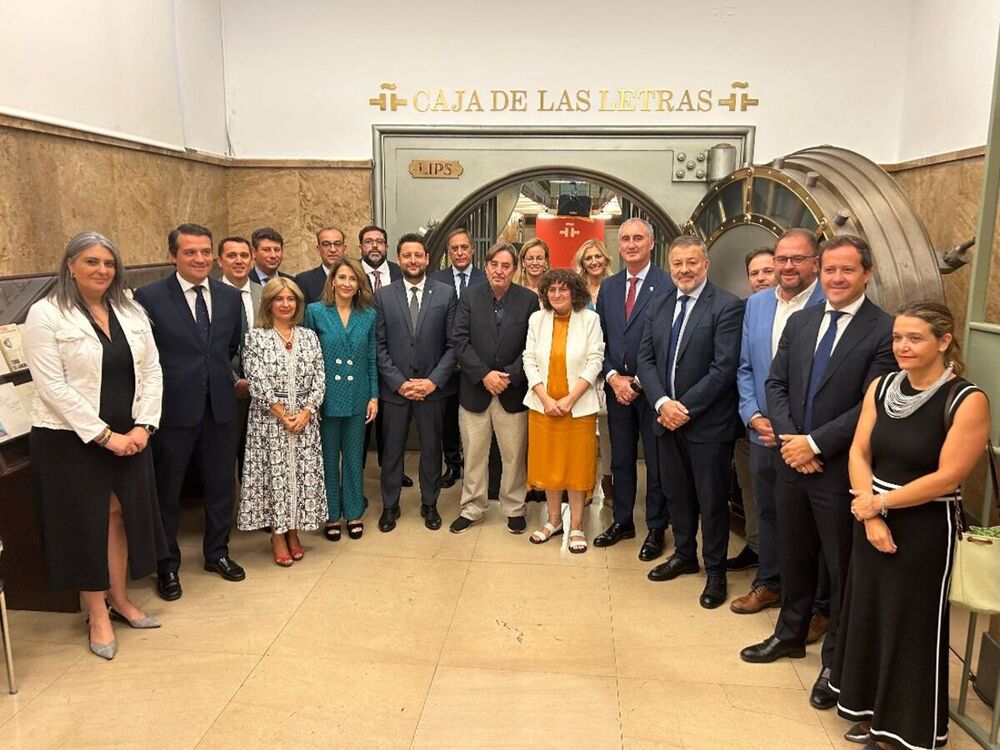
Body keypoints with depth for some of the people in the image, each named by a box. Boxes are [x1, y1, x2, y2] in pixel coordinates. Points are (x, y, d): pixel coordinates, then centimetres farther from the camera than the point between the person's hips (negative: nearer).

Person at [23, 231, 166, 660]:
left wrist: (142, 427, -7)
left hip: (128, 436, 5)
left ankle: (119, 599, 28)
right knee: (86, 523, 6)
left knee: (121, 514, 12)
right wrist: (103, 435, -16)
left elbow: (151, 373, 5)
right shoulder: (45, 315, -9)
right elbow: (53, 387, -15)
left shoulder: (131, 312, 6)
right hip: (71, 439, -4)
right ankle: (97, 616, 19)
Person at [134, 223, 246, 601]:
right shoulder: (149, 296, -8)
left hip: (220, 405, 4)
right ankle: (167, 565, 28)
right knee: (166, 490, 10)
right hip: (173, 408, -4)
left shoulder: (230, 296, 5)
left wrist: (222, 378, 7)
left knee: (220, 484, 15)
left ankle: (217, 552, 35)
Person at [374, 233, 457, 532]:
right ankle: (390, 505, 26)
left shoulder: (446, 293, -1)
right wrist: (399, 382, -9)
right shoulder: (383, 296, 1)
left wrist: (434, 380, -11)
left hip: (432, 387, 0)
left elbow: (453, 344, -3)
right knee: (392, 450, 10)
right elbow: (379, 346, -1)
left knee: (431, 448, 12)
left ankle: (429, 504, 29)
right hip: (394, 388, 0)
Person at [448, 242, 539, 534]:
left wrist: (509, 376, -14)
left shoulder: (529, 300, -2)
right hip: (475, 389, 1)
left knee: (514, 455, 9)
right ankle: (472, 508, 27)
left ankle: (514, 509, 27)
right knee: (474, 454, 11)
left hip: (513, 391, -1)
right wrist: (484, 374, -14)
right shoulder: (469, 297, 1)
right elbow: (459, 341, -5)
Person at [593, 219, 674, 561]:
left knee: (657, 462, 7)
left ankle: (656, 528, 22)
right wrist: (613, 377, -4)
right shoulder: (608, 287, 9)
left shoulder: (667, 286, -8)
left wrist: (641, 383, -12)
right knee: (621, 459, 15)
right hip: (616, 386, 5)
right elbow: (600, 339, 9)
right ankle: (622, 521, 29)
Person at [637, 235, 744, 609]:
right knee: (676, 493, 18)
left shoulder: (727, 306, -11)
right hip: (667, 420, 6)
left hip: (708, 422, -5)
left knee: (712, 499, 6)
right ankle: (685, 554, 38)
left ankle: (715, 570, 24)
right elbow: (645, 359, 4)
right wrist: (662, 403, -11)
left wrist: (686, 408, -17)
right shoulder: (657, 308, 8)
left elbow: (724, 368, -17)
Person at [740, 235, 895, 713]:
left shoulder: (884, 331, -11)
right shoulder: (799, 322, 7)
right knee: (793, 557, 19)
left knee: (842, 567, 9)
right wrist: (789, 438, -9)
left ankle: (836, 660, 26)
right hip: (792, 463, 5)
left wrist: (815, 443, -17)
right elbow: (775, 384, 6)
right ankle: (790, 635, 40)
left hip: (841, 470, -5)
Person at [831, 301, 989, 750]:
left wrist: (880, 502, -12)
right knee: (868, 617, 16)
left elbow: (947, 477, -18)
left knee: (911, 627, 9)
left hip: (925, 530, -5)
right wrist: (871, 516, -11)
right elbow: (859, 452, 0)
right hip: (873, 522, 5)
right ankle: (873, 713, 37)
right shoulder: (881, 387, 2)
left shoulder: (967, 401, -14)